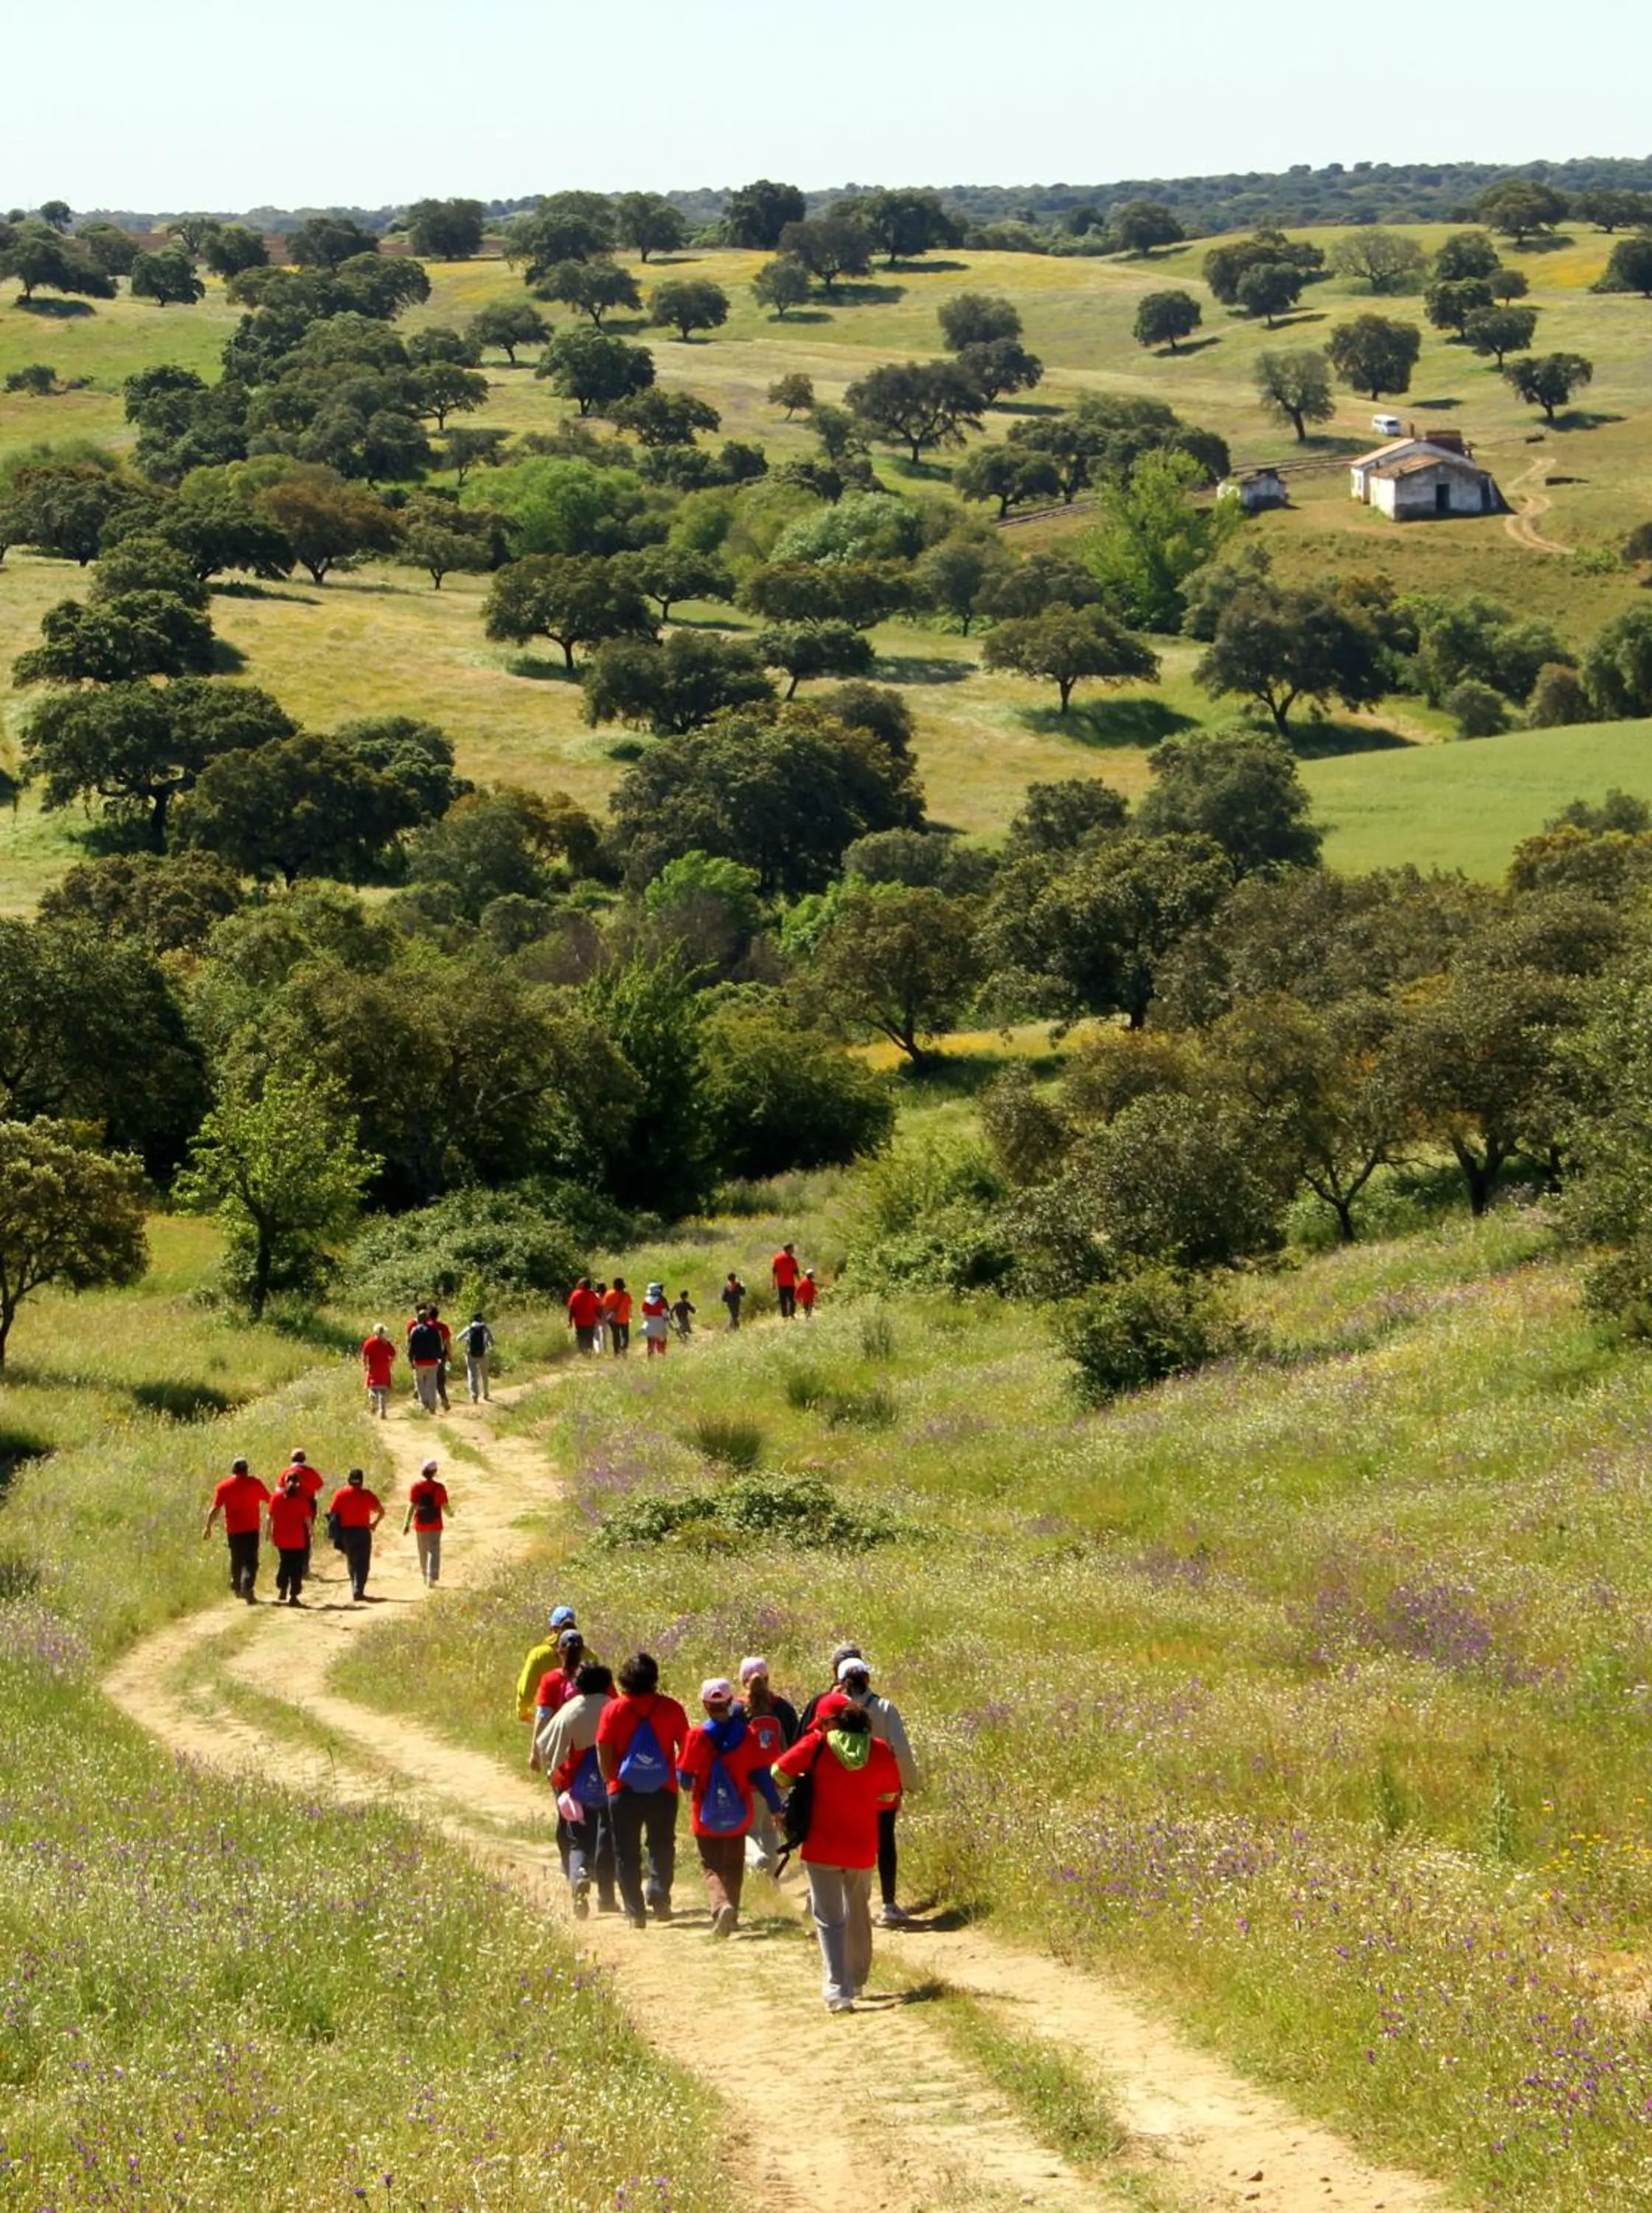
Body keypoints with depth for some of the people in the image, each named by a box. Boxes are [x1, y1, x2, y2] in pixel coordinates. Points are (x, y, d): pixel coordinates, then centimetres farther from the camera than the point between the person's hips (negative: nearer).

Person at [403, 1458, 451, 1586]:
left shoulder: (416, 1487, -6)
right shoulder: (439, 1488, -10)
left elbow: (411, 1506, -9)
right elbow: (445, 1506, -6)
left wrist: (407, 1524, -6)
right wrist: (450, 1513, 17)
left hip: (420, 1524, 2)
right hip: (435, 1524, -2)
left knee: (423, 1552, 16)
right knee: (434, 1551, -1)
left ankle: (425, 1577, 29)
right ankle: (432, 1579, -13)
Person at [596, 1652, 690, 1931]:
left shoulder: (614, 1710, -6)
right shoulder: (671, 1709, -3)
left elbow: (603, 1753, -7)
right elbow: (686, 1748, -1)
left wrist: (612, 1780, 6)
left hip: (624, 1792, -1)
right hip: (663, 1791, 1)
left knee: (627, 1853, 8)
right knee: (661, 1847, 16)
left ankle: (635, 1910, 3)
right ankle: (659, 1897, -1)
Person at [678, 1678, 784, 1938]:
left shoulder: (698, 1735, -12)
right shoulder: (747, 1733, -4)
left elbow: (685, 1776, -8)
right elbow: (761, 1774, -3)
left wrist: (688, 1785, 16)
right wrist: (775, 1808, 3)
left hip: (707, 1816, -2)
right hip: (738, 1815, 2)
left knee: (712, 1867, 4)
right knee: (734, 1867, 19)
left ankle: (721, 1904, -23)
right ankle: (730, 1915, 19)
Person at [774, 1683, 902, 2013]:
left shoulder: (818, 1745, -10)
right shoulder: (880, 1751, -3)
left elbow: (779, 1773, -6)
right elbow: (890, 1795, 9)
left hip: (822, 1847, -3)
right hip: (863, 1848, 3)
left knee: (830, 1920, -1)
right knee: (858, 1914, 23)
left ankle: (837, 1991, -15)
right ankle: (856, 1982, 36)